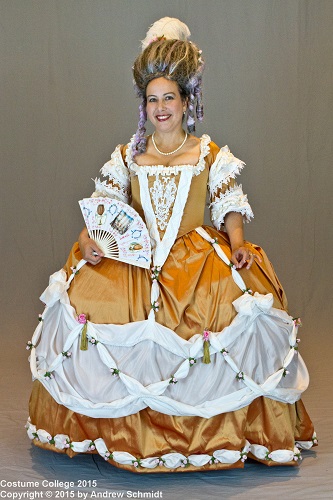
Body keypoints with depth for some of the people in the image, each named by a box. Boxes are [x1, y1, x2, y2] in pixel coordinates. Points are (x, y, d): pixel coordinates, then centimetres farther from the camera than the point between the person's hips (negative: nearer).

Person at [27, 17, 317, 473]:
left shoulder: (210, 154, 7)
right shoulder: (128, 156, 12)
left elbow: (230, 206, 4)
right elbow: (104, 206, 8)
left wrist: (238, 245, -13)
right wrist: (88, 240, -10)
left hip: (198, 255, -1)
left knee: (242, 293, -27)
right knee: (87, 292, -21)